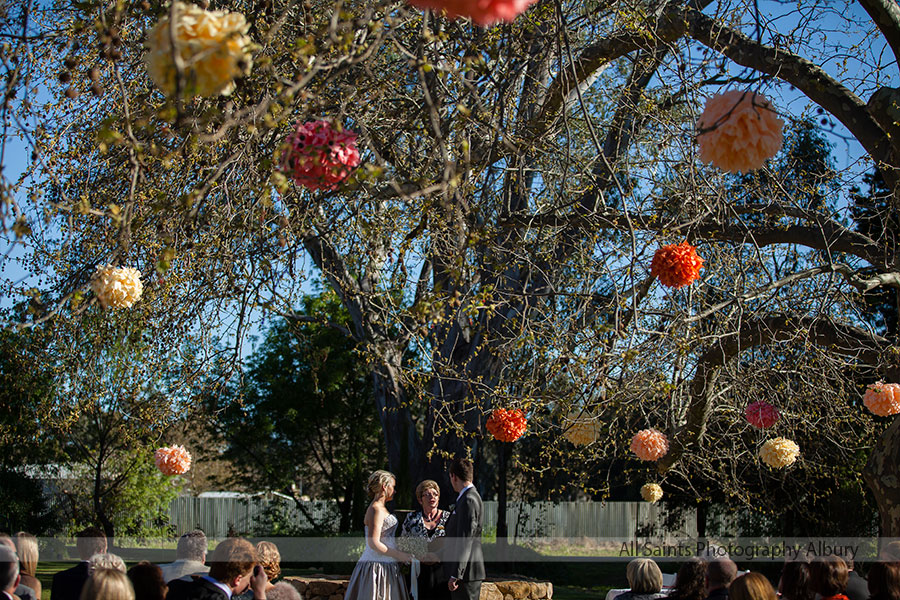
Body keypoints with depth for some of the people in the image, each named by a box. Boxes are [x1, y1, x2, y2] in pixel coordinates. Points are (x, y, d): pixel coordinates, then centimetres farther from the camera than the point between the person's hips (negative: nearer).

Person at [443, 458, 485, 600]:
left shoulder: (468, 501, -16)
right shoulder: (469, 498, 16)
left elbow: (465, 541, -21)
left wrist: (455, 575, -21)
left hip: (465, 572, -10)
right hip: (464, 572, 10)